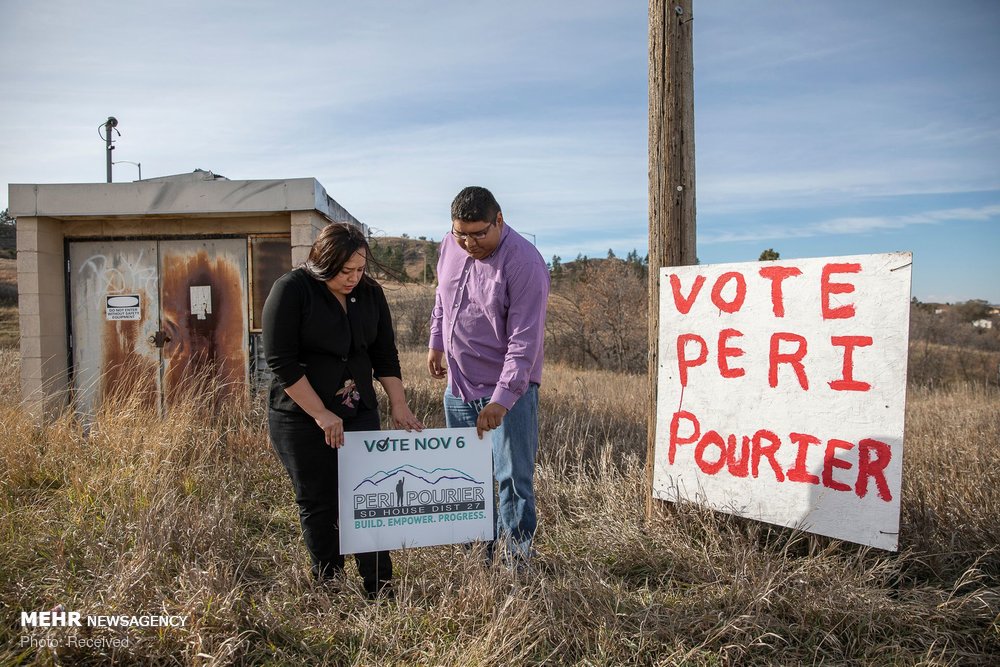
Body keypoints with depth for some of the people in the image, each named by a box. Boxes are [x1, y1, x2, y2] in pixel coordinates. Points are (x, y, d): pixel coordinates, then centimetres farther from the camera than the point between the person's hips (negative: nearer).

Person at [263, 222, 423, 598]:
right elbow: (281, 361, -16)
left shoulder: (369, 293, 4)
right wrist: (321, 415, -18)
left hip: (359, 413, 4)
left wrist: (398, 405, 3)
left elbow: (384, 354, 10)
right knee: (319, 506, 4)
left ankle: (380, 590, 12)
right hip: (301, 419, -4)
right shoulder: (291, 290, -12)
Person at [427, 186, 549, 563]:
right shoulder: (450, 247, 2)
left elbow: (525, 341, -24)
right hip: (458, 386, 7)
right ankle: (482, 550, 31)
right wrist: (436, 342, 19)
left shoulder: (524, 264, -20)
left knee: (513, 479, 0)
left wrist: (501, 399, -28)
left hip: (508, 390, -6)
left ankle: (516, 557, 16)